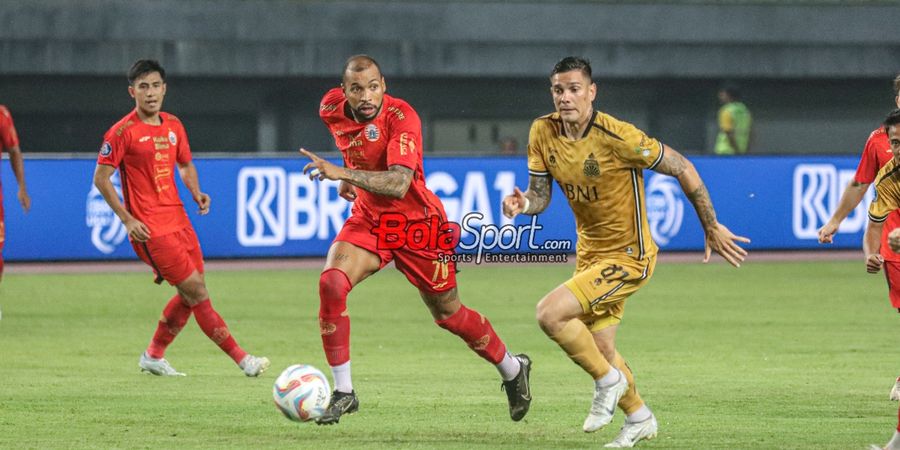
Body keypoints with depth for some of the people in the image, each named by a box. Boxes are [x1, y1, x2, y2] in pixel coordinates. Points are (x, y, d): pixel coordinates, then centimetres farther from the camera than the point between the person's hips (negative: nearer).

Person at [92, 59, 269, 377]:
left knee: (190, 296, 9)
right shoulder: (123, 132, -10)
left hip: (178, 220, 7)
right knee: (196, 291, -9)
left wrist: (196, 193, 3)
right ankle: (241, 358, -6)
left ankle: (154, 356, 26)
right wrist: (127, 219, -14)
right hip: (150, 229, -7)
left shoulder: (173, 125, 10)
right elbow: (101, 178, -8)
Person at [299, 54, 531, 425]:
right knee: (331, 284, -22)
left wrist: (344, 173, -50)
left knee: (448, 314, 8)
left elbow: (399, 184, -40)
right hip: (368, 219, 4)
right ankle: (343, 392, -13)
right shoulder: (332, 109, -9)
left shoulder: (402, 117, -27)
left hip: (417, 223, -4)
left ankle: (512, 369, 36)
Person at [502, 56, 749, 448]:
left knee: (550, 313, -22)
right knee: (599, 348, 15)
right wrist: (523, 204, -23)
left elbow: (683, 169, -17)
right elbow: (539, 195, 2)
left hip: (628, 257, -7)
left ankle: (608, 380, 0)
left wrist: (712, 229, -11)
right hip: (590, 251, 7)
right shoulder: (543, 132, -7)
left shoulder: (617, 137, -26)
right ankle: (639, 418, 40)